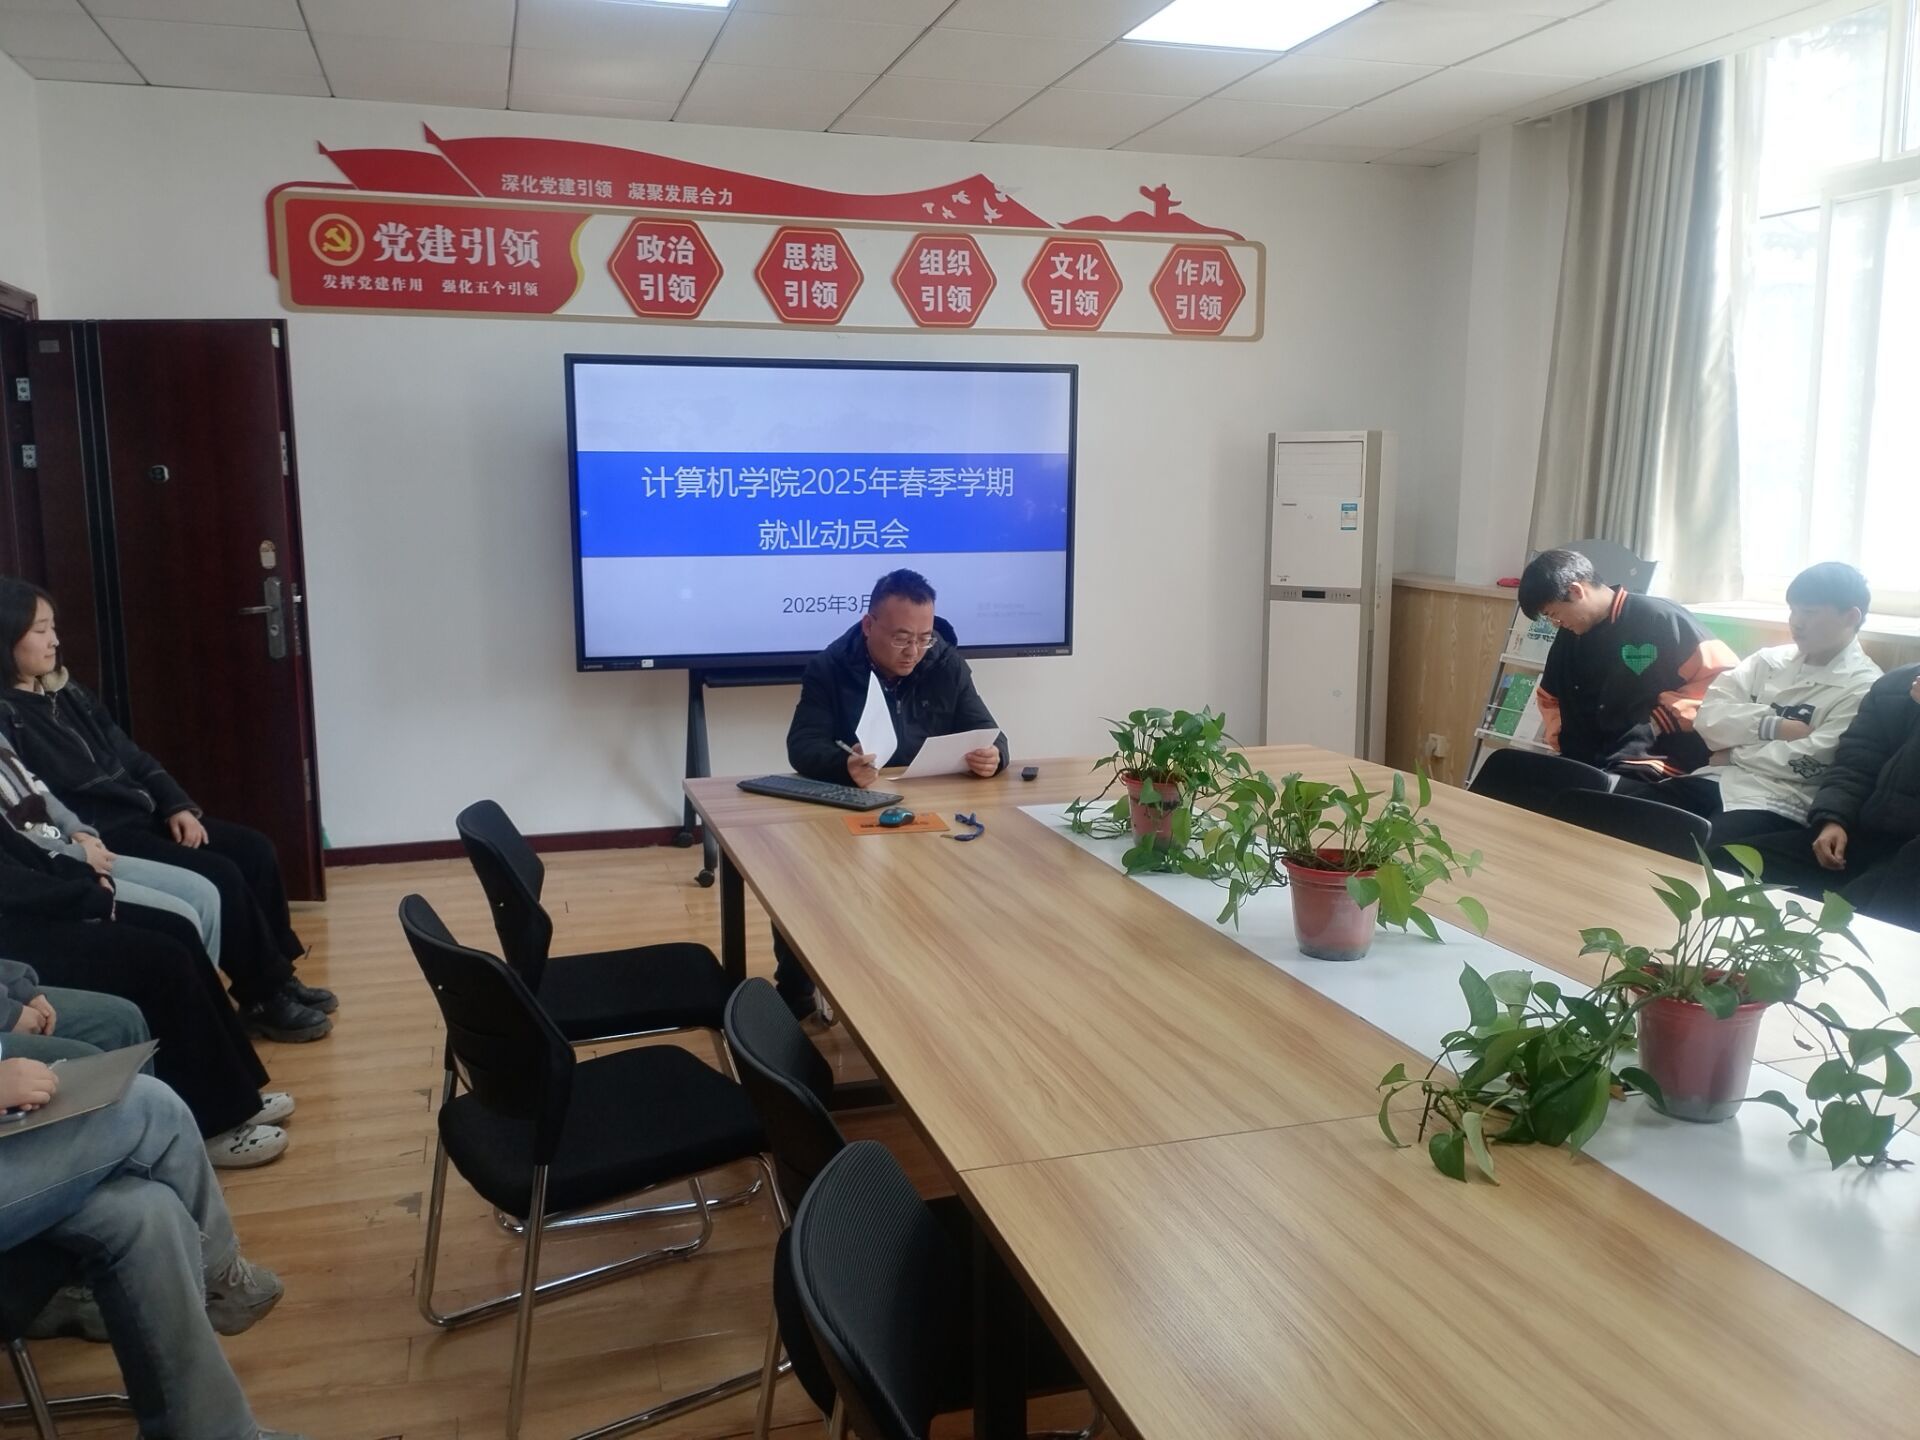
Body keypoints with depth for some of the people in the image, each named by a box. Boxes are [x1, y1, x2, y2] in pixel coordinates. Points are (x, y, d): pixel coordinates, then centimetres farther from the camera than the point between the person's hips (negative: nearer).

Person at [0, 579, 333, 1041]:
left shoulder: (65, 692, 14)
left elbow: (131, 757, 15)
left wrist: (178, 806, 3)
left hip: (142, 814, 9)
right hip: (101, 837, -9)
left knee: (255, 851, -2)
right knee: (222, 876, -20)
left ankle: (277, 978, 6)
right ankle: (264, 998, -5)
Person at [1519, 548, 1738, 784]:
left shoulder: (1660, 619, -6)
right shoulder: (1569, 636, 16)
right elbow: (1549, 697, 33)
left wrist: (1662, 720, -11)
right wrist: (1560, 735, 15)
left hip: (1649, 767, -6)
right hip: (1586, 764, 7)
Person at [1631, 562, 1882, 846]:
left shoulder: (1864, 689, -2)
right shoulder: (1770, 660, 14)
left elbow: (1807, 763, -13)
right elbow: (1708, 718, 3)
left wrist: (1734, 753, -2)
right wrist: (1774, 726, -10)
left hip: (1780, 802, -5)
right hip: (1720, 780, 5)